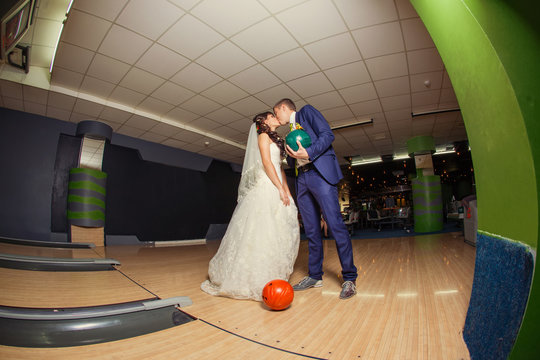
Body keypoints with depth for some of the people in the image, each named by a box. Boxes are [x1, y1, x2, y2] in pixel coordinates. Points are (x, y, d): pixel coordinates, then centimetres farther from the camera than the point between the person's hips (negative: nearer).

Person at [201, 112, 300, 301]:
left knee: (281, 231, 5)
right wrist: (280, 189, -15)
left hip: (276, 189, 9)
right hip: (266, 188, -9)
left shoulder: (276, 140, 27)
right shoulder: (263, 136, 2)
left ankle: (272, 274, 14)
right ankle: (257, 278, 0)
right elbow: (266, 162, -11)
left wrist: (287, 191, 11)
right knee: (263, 230, -9)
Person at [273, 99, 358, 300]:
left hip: (320, 173, -7)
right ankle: (315, 276, 16)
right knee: (311, 230, 7)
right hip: (302, 179, 8)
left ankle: (349, 278, 1)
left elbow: (327, 134, -6)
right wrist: (290, 154, 4)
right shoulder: (291, 130, 29)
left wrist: (308, 153, -18)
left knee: (335, 225, -10)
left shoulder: (307, 111, 10)